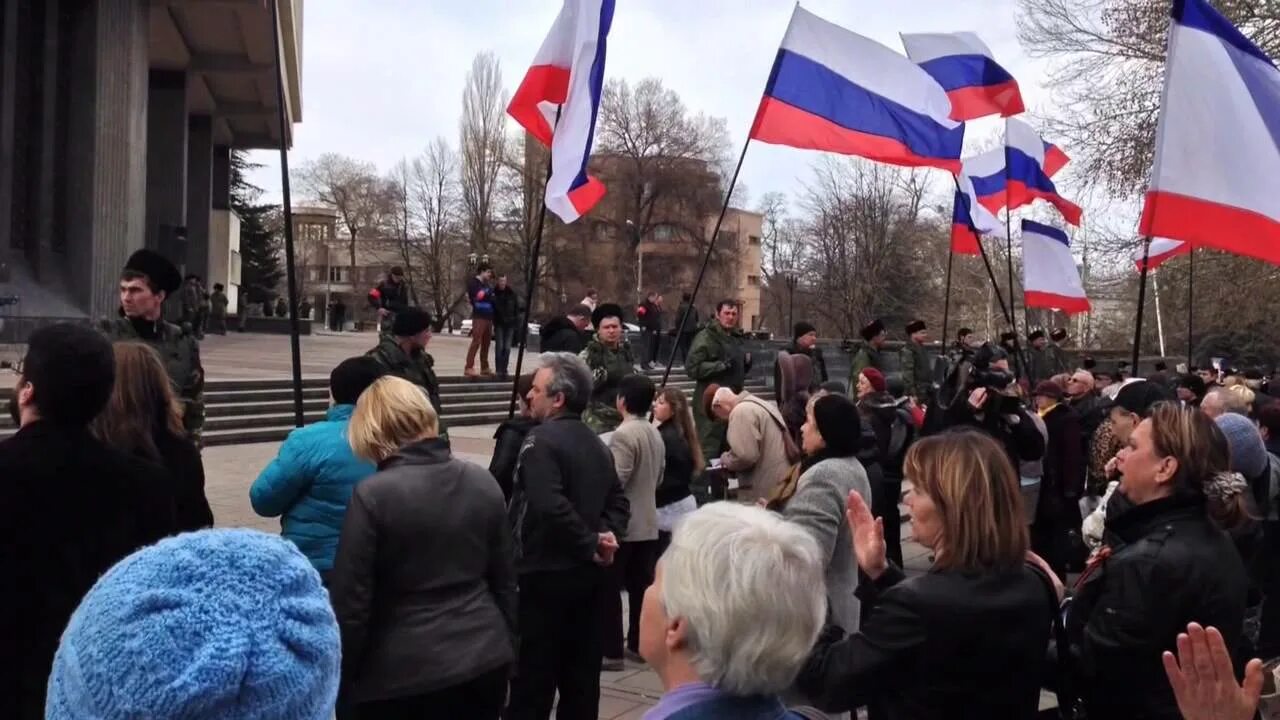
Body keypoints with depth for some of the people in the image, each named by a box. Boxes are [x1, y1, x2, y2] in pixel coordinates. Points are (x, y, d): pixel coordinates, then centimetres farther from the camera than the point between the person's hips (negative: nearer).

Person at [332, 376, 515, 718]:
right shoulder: (483, 482, 2)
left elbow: (350, 600, -11)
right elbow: (505, 579, 9)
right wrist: (507, 648, 19)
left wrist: (342, 678, 1)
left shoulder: (373, 495, -14)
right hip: (486, 659, 5)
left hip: (404, 672, -5)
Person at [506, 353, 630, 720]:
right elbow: (618, 502, 13)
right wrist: (606, 536, -3)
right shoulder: (596, 443, 12)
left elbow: (550, 507, -26)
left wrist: (590, 544, -17)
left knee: (532, 681, -1)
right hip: (587, 572, 8)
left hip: (545, 575, -8)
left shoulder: (541, 440, -14)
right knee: (581, 679, 13)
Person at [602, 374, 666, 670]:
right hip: (647, 522, 8)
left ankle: (611, 651, 1)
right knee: (641, 585, 12)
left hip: (621, 523, -8)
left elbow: (614, 480, -22)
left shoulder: (623, 434, -18)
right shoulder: (655, 434, 10)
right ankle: (639, 644, 19)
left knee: (609, 588, -1)